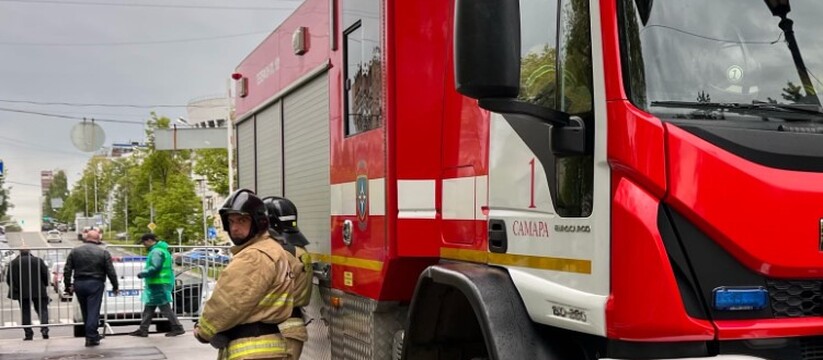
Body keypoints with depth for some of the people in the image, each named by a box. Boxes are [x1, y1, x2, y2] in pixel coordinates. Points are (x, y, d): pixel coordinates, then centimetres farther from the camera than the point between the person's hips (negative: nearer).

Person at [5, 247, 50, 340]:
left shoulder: (13, 263, 2)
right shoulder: (38, 260, 0)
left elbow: (9, 279, 0)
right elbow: (46, 275, -1)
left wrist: (15, 289, 11)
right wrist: (44, 286, 13)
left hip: (22, 293, 0)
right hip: (38, 291, 0)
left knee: (25, 313, 7)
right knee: (42, 310, 7)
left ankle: (28, 334, 4)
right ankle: (44, 329, -10)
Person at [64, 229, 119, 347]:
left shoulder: (75, 251, 6)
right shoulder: (103, 253, -2)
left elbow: (67, 270, 4)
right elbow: (111, 272, -4)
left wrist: (68, 286, 10)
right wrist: (115, 286, 5)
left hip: (79, 284, 3)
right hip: (95, 284, -3)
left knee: (85, 312, 14)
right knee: (93, 311, -2)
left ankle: (92, 335, 23)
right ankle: (91, 337, -6)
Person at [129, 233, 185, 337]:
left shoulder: (156, 251, -15)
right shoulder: (161, 250, 18)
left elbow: (155, 268, -24)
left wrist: (142, 273, -12)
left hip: (159, 285, -11)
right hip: (158, 284, 11)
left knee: (165, 307, -6)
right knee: (149, 307, 14)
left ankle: (177, 328, -1)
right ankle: (143, 330, 19)